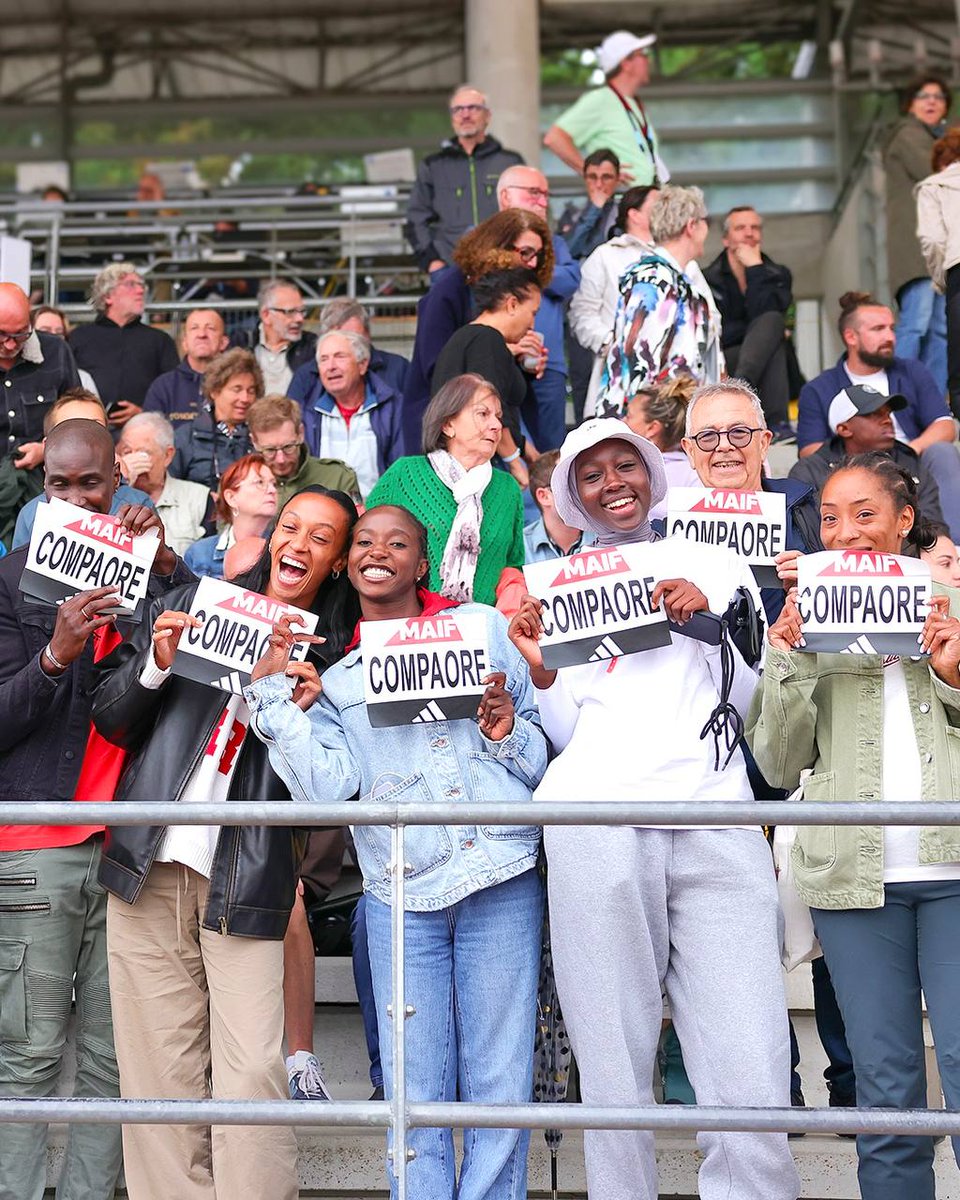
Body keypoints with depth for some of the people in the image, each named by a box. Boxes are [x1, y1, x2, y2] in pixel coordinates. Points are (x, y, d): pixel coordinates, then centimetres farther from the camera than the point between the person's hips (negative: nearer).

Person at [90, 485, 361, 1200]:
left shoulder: (337, 655, 8)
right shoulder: (193, 603, 11)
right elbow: (110, 721, 10)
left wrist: (306, 711, -13)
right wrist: (156, 667, -7)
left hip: (247, 883, -1)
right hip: (149, 866, 2)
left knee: (252, 1074, -10)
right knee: (160, 1072, 2)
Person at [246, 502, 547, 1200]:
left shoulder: (483, 626, 10)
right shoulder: (334, 677, 13)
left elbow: (544, 757, 12)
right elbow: (330, 786, -5)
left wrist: (505, 731, -9)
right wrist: (273, 690, -4)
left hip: (502, 882, -1)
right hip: (402, 896, 1)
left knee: (500, 1089, 1)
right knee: (414, 1098, 1)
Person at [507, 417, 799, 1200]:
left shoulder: (713, 564, 20)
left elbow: (747, 700, 13)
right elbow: (564, 734, 15)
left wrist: (706, 617, -1)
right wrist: (539, 670, -2)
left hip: (716, 822, 0)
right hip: (597, 821, 0)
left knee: (754, 1089, -11)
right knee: (614, 1075, -2)